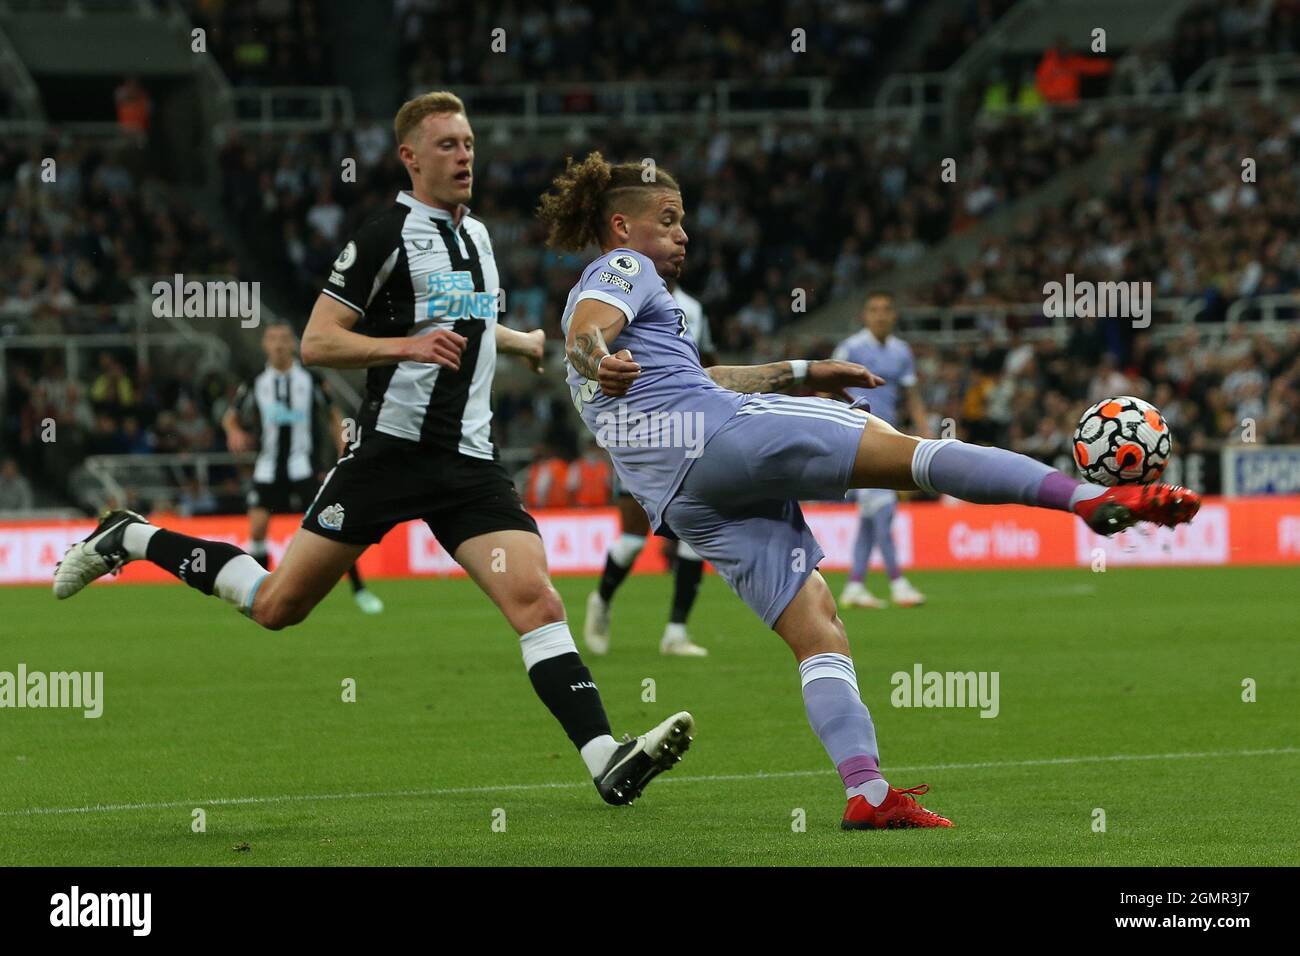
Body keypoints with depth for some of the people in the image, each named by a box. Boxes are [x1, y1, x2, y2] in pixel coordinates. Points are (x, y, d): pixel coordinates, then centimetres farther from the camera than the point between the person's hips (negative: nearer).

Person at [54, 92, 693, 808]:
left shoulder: (475, 234, 17)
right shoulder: (386, 236, -7)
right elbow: (315, 343, -12)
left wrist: (531, 343, 42)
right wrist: (408, 345, -23)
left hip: (469, 461, 5)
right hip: (392, 447, -5)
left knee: (535, 599, -15)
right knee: (278, 606, 0)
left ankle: (606, 760, -24)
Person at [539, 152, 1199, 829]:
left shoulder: (604, 286, 34)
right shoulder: (622, 270, 7)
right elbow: (586, 332, -15)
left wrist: (803, 373, 48)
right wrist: (601, 362, -40)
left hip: (682, 501, 9)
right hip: (714, 431, -9)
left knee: (815, 625, 3)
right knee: (903, 450, -15)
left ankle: (867, 792, -12)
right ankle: (1093, 498, -28)